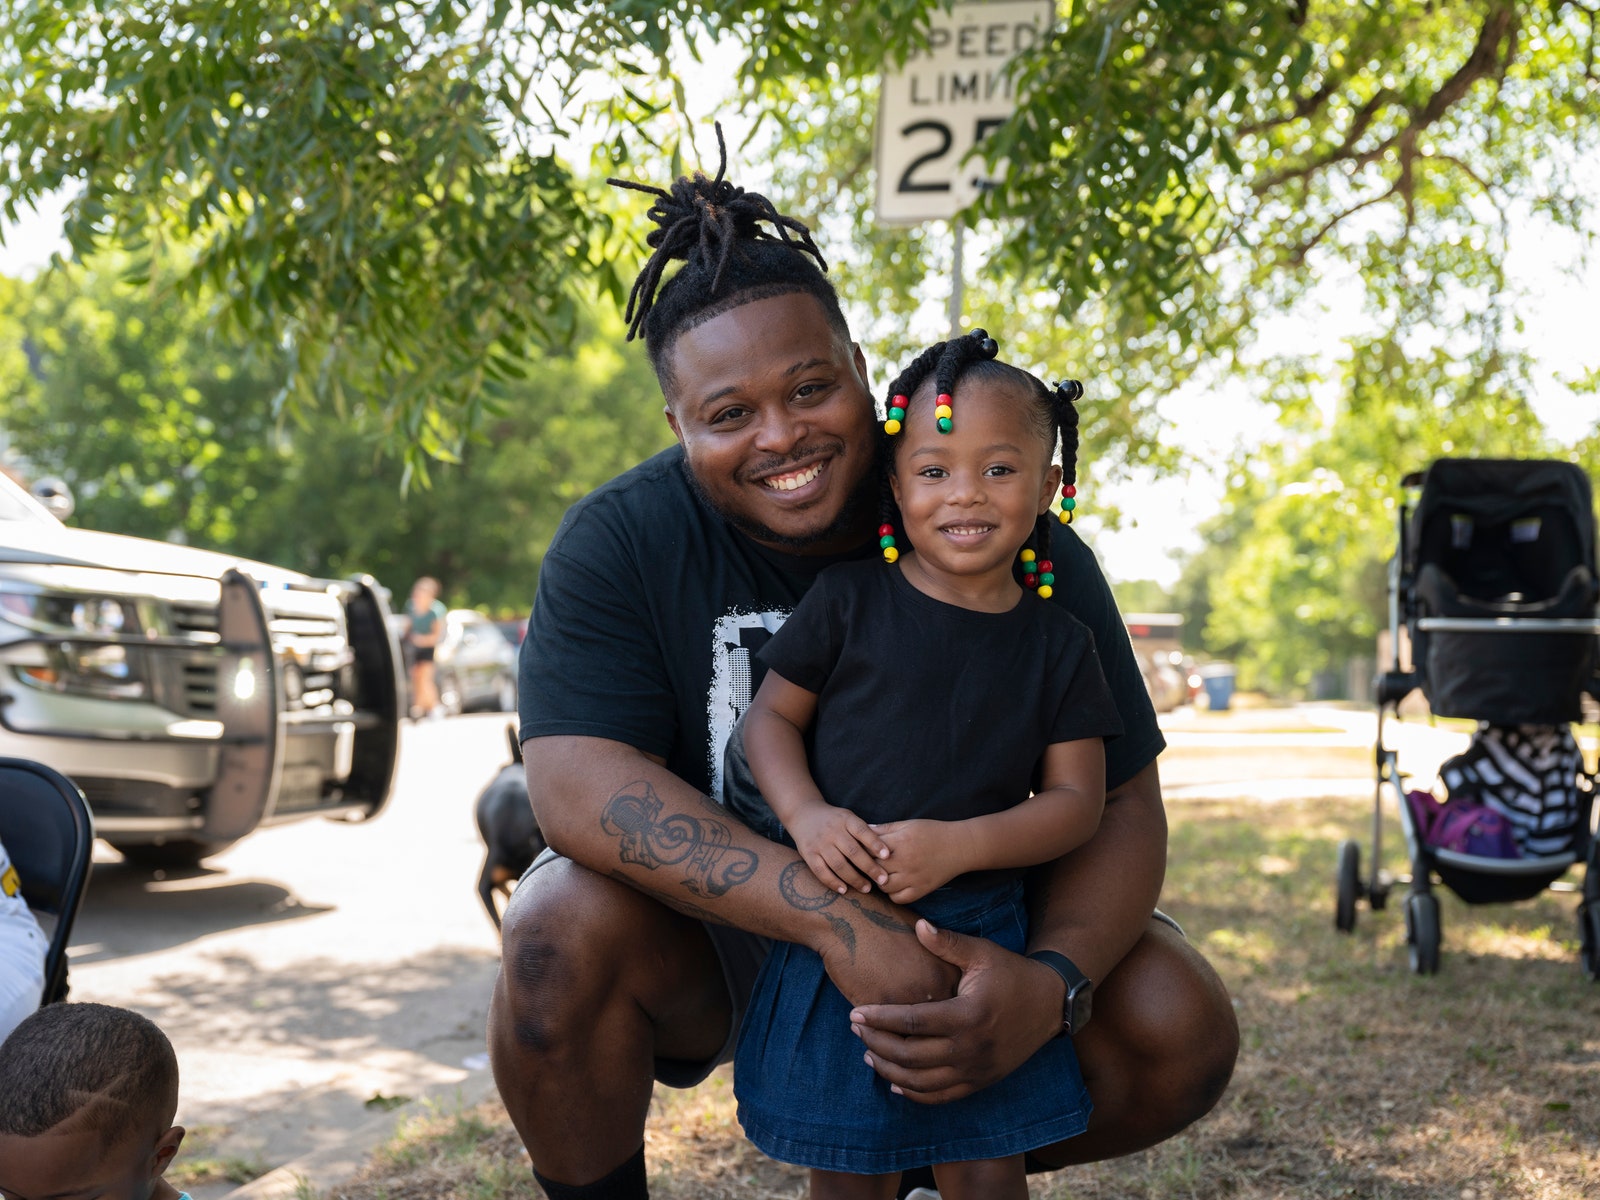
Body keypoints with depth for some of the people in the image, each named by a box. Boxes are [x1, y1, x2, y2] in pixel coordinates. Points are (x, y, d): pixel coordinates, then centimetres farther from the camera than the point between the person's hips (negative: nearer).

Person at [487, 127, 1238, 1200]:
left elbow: (1118, 807, -12)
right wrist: (841, 923, -39)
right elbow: (576, 783, -29)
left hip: (950, 931, 2)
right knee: (565, 925, -32)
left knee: (1184, 1033, -17)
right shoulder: (622, 541, -16)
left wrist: (1049, 988, -34)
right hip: (711, 933, -1)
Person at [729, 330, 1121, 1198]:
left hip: (980, 939, 1)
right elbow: (770, 714, 4)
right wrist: (806, 815, -16)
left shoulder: (1058, 645, 3)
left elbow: (1075, 800, 1)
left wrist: (959, 845, -16)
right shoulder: (849, 600, 0)